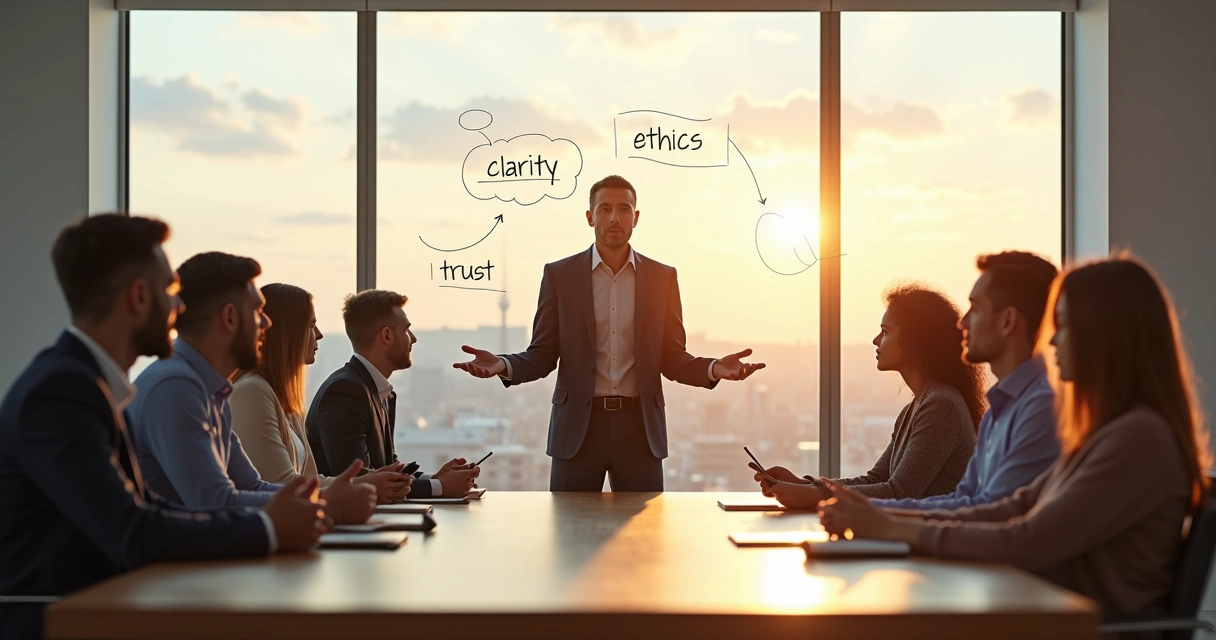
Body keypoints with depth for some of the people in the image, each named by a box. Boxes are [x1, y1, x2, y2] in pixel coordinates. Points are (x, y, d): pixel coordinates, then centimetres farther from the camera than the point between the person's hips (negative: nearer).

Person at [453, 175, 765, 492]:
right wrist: (503, 365, -19)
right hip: (577, 426, -1)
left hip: (639, 426, 1)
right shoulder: (559, 274, 2)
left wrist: (714, 368, -14)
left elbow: (671, 357, 6)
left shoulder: (661, 277, 6)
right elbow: (543, 355, 2)